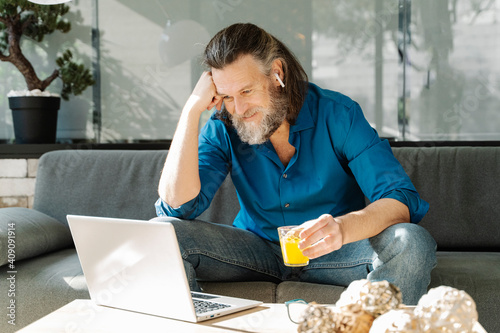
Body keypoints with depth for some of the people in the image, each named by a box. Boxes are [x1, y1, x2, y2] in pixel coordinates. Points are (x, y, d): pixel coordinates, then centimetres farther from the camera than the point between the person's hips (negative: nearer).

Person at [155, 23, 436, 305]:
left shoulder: (337, 114, -13)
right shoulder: (223, 129, -7)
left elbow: (401, 201, -21)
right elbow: (177, 205, -21)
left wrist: (342, 227, -43)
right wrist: (193, 108, -23)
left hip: (335, 252, -1)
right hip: (257, 249, 2)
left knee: (412, 243, -31)